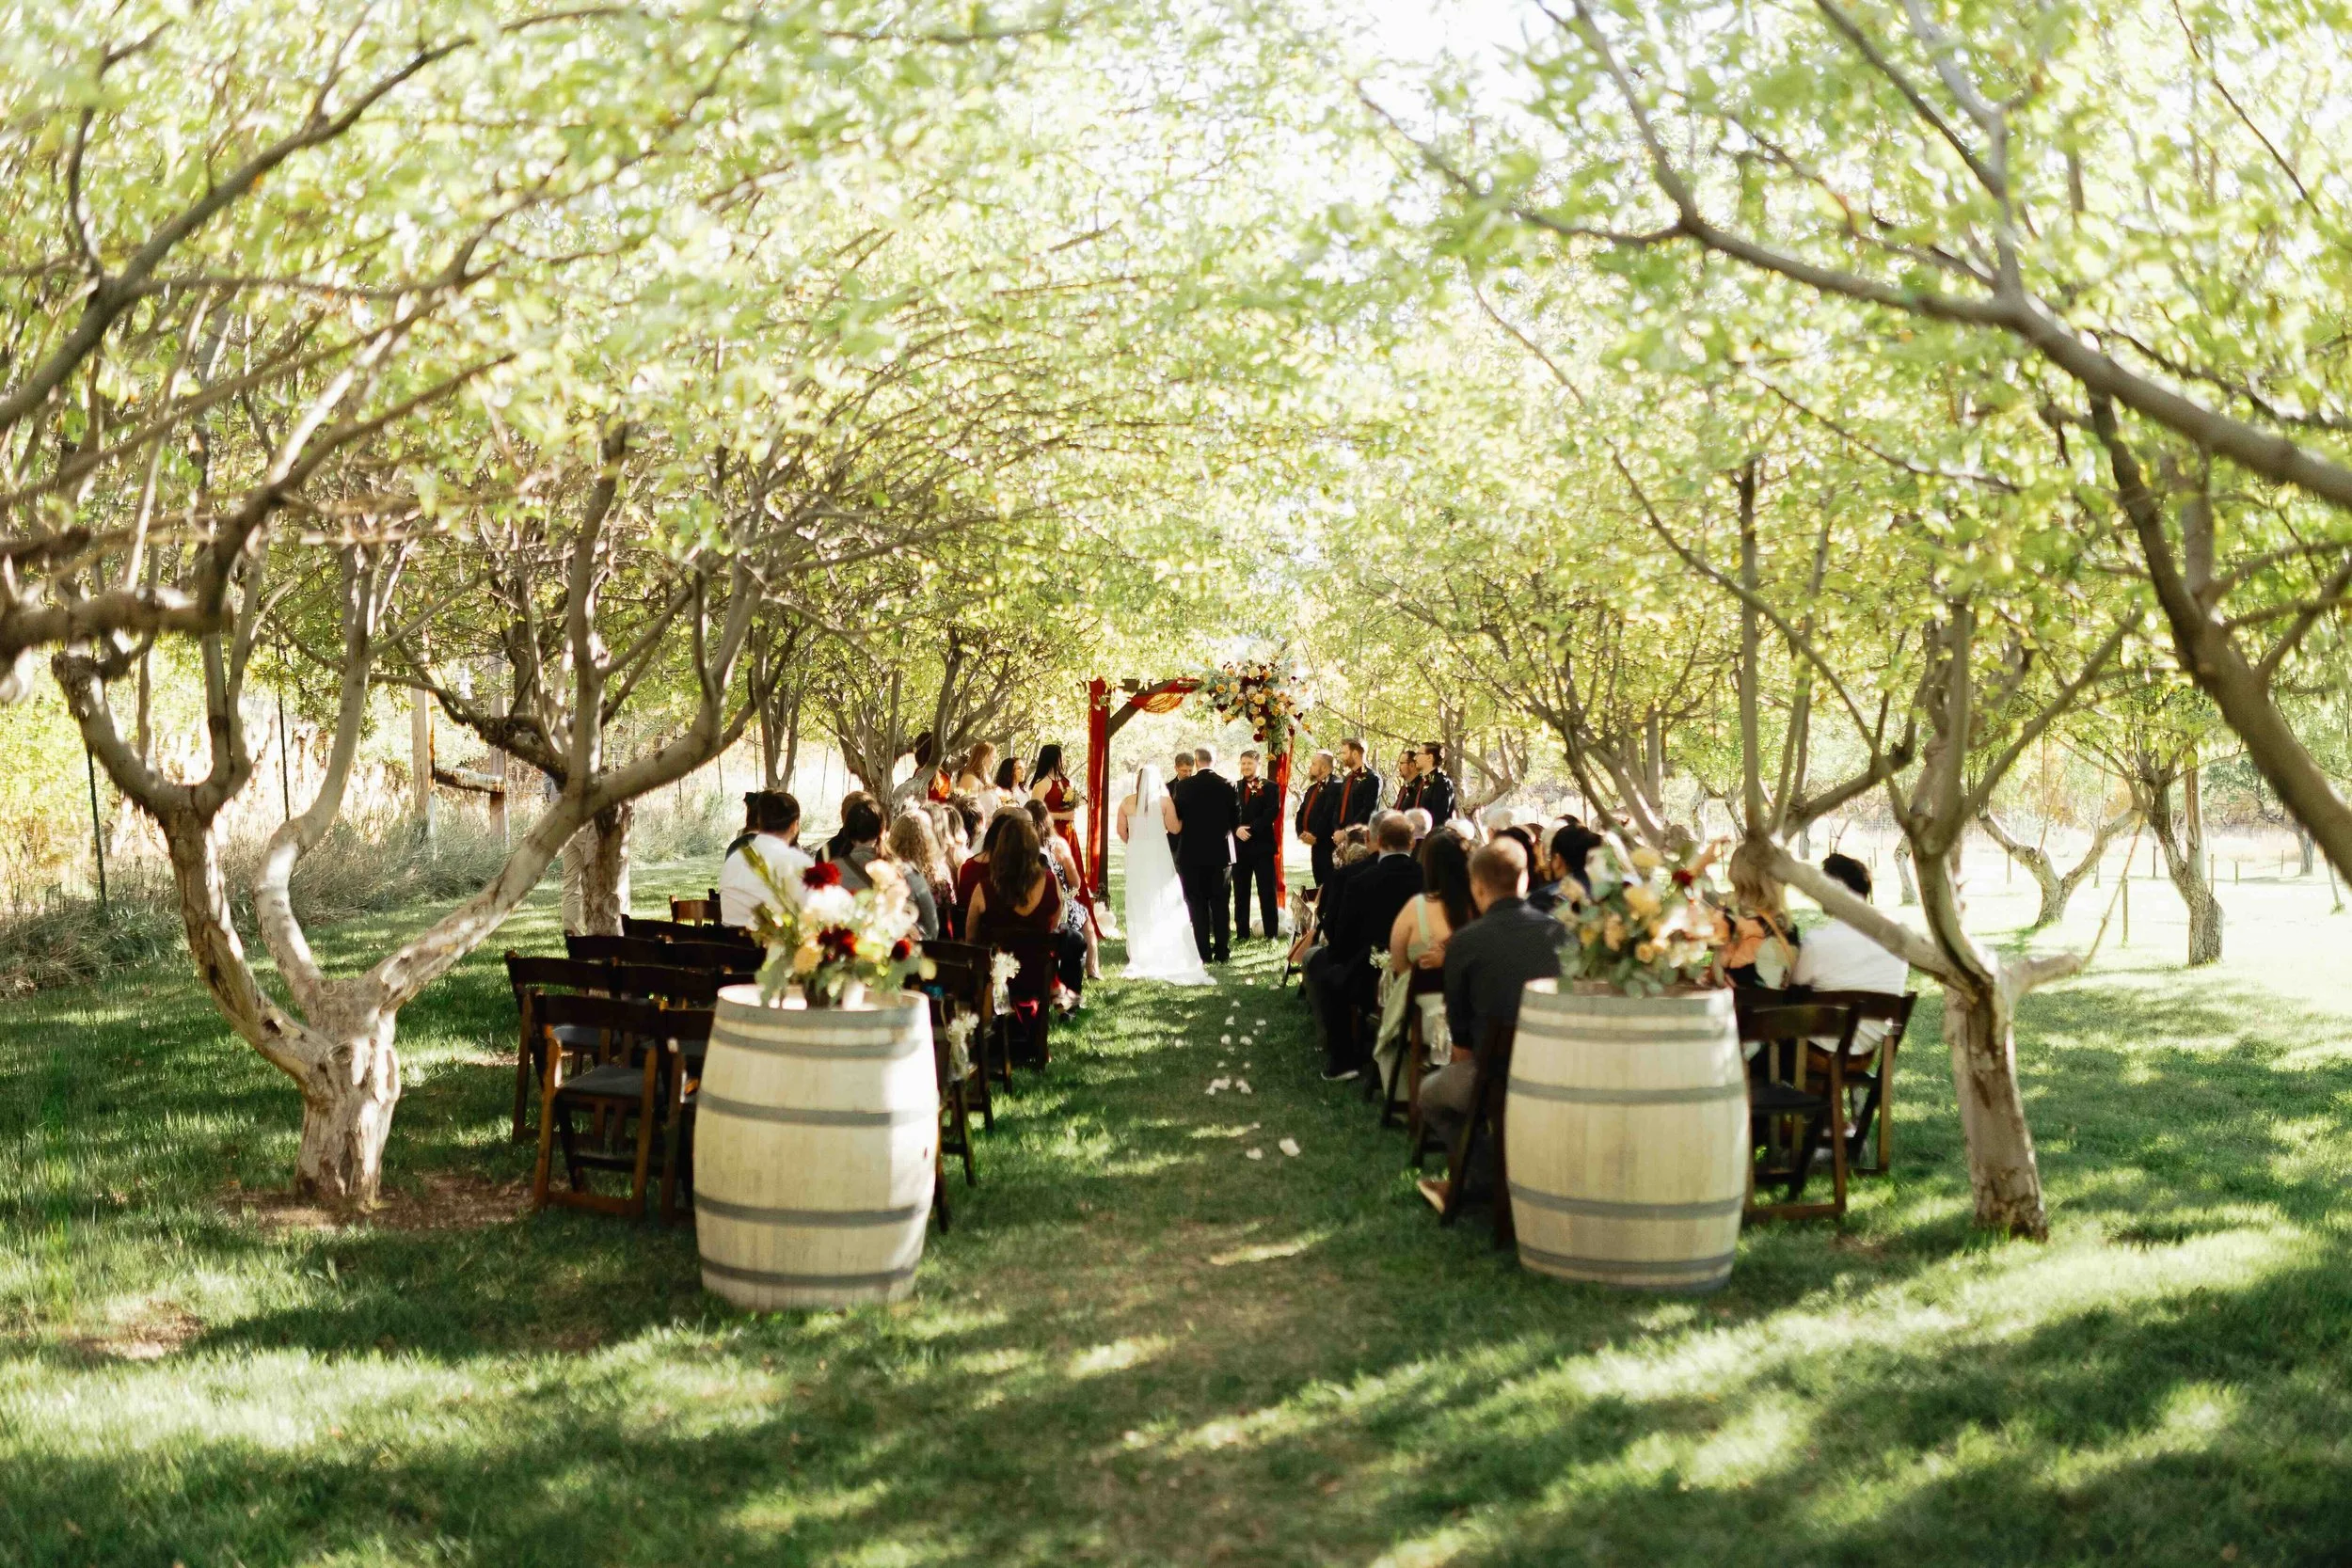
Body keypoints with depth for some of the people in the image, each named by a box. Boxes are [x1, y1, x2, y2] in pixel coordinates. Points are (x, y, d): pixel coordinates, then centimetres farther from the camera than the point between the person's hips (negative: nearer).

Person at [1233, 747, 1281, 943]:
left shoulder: (1269, 787, 2)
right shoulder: (1234, 788, 13)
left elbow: (1272, 812, -9)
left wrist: (1251, 828, -15)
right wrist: (1237, 829, -13)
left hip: (1262, 845, -3)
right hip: (1239, 846, 3)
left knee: (1267, 891, -2)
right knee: (1241, 892, 6)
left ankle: (1271, 934, 1)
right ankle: (1242, 933, 11)